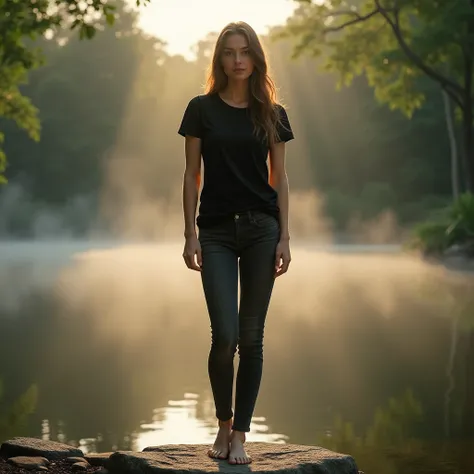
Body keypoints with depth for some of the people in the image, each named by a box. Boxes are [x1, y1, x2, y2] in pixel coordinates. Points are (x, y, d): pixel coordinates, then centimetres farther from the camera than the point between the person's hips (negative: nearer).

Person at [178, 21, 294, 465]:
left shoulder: (272, 113, 6)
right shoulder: (202, 109, 3)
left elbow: (280, 177, 8)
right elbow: (191, 174, 3)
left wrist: (284, 237, 1)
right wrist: (190, 234, -3)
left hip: (262, 228, 1)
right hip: (217, 231, -1)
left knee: (252, 336, 2)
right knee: (225, 335, -10)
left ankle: (240, 433, 12)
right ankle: (223, 424, 14)